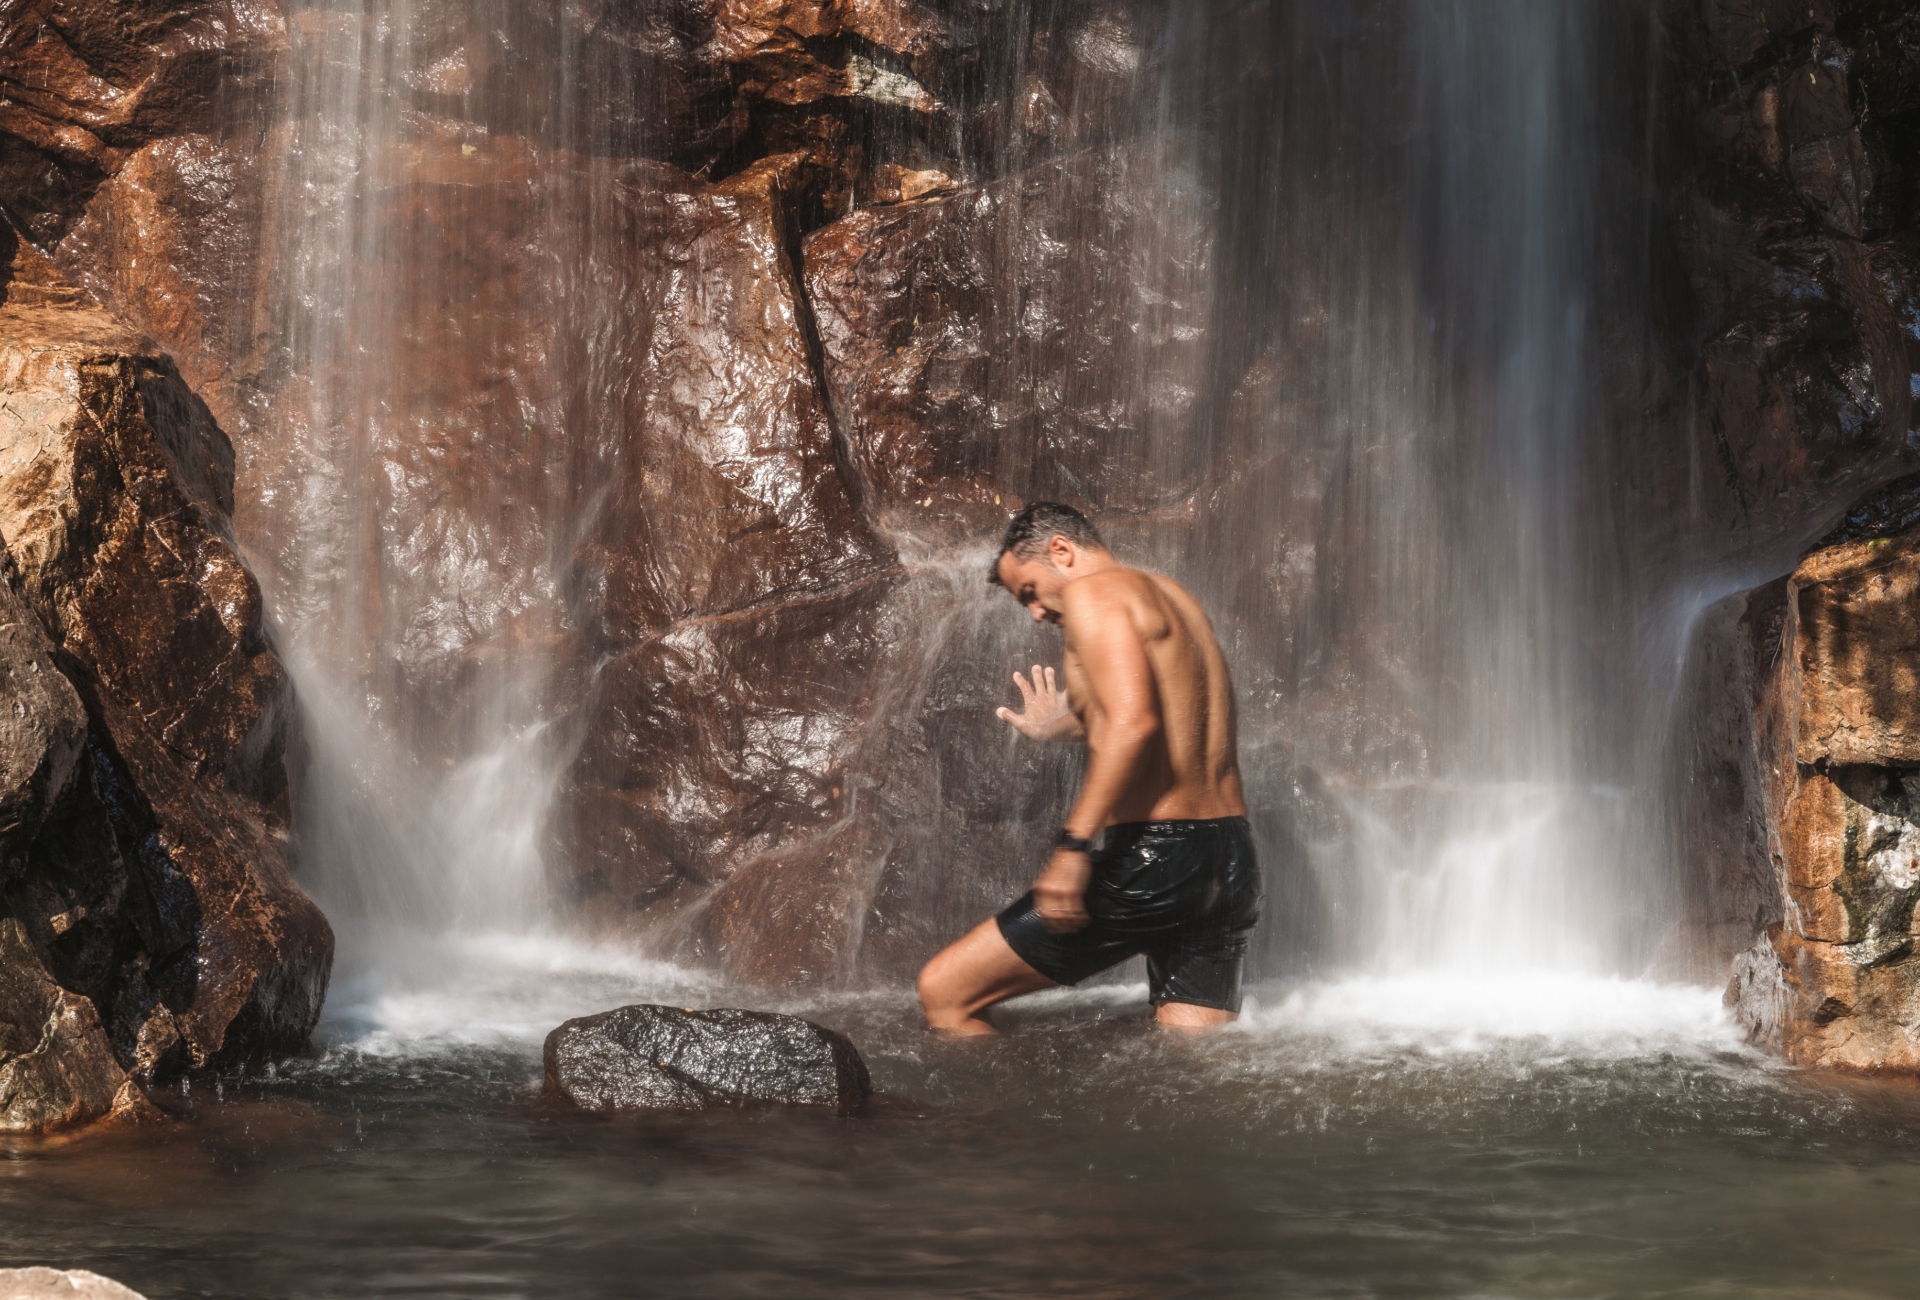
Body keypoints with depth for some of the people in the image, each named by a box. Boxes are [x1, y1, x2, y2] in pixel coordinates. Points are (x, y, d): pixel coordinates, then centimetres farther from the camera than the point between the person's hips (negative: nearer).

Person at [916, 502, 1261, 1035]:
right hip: (1233, 862, 9)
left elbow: (1134, 720, -21)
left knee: (943, 992, -3)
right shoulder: (1173, 597, 22)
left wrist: (1072, 846, -25)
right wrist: (1075, 726, 26)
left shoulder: (1093, 592, -5)